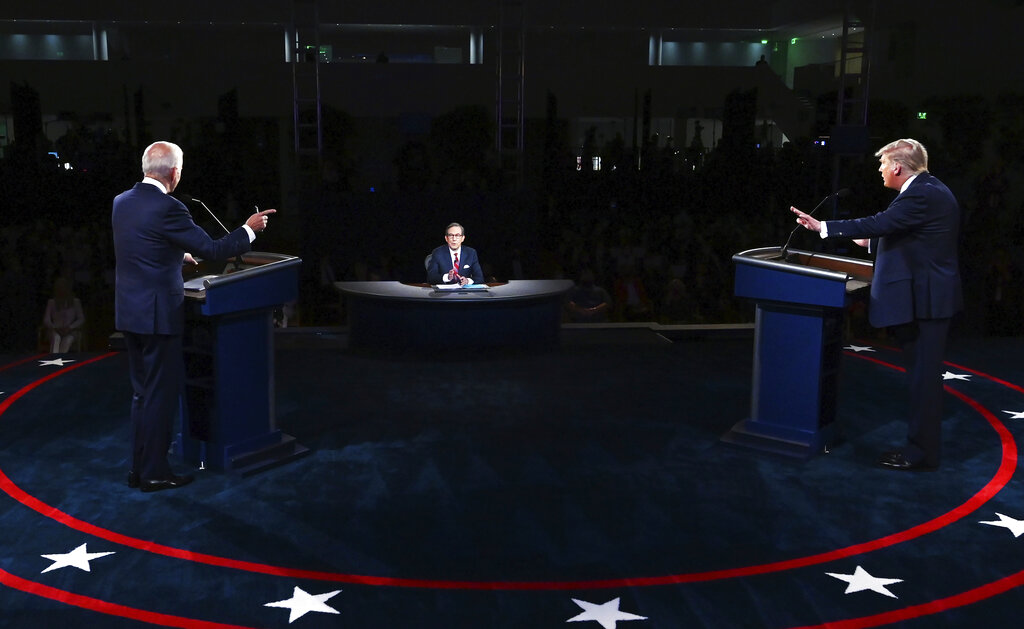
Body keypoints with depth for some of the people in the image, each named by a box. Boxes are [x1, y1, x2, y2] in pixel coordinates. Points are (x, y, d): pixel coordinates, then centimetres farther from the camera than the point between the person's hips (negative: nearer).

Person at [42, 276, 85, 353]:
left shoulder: (75, 302, 11)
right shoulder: (51, 302, 13)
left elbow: (81, 319, 4)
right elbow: (46, 320, 7)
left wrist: (70, 327, -14)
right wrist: (55, 328, -14)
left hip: (71, 332, -1)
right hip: (56, 331, 1)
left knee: (66, 341, -35)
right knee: (56, 338, -35)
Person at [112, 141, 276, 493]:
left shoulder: (122, 202, 7)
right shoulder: (167, 208, -19)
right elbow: (213, 250, -16)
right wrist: (250, 228, -2)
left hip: (129, 313, 8)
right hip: (158, 314, -8)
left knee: (142, 393, 17)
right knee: (161, 394, 3)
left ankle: (139, 467, 25)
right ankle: (153, 473, 10)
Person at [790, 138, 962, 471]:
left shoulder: (922, 195, -18)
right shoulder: (930, 189, 14)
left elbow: (879, 223, -25)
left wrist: (823, 227, -22)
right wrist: (872, 241, 25)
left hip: (924, 297, -11)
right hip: (928, 294, 11)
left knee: (923, 375, -3)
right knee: (923, 373, 16)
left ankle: (922, 452, 5)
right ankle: (922, 443, 25)